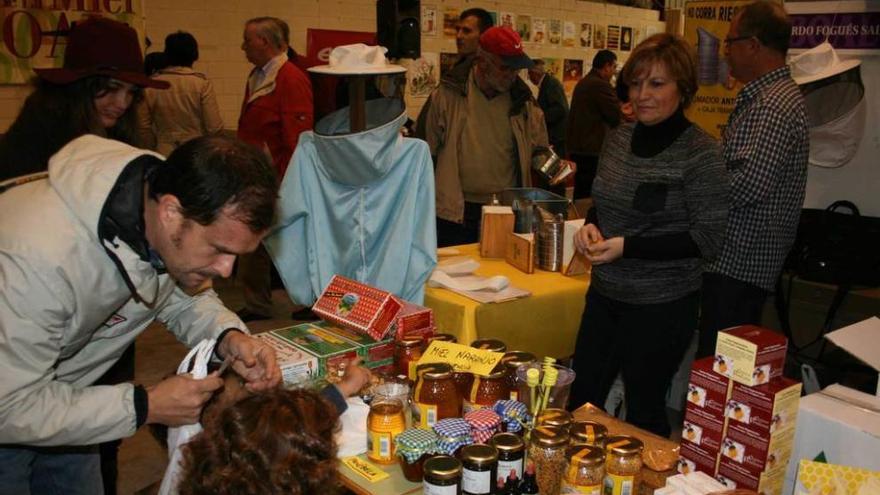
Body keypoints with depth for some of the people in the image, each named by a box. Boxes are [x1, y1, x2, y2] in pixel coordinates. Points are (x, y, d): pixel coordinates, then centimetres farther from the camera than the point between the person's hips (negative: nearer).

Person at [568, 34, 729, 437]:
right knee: (581, 402, 17)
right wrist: (591, 226, -4)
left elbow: (708, 239, -15)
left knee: (644, 414, 10)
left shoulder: (700, 153, -15)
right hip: (605, 294, 6)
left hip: (661, 307, -6)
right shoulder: (618, 138, 4)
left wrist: (628, 247, -21)